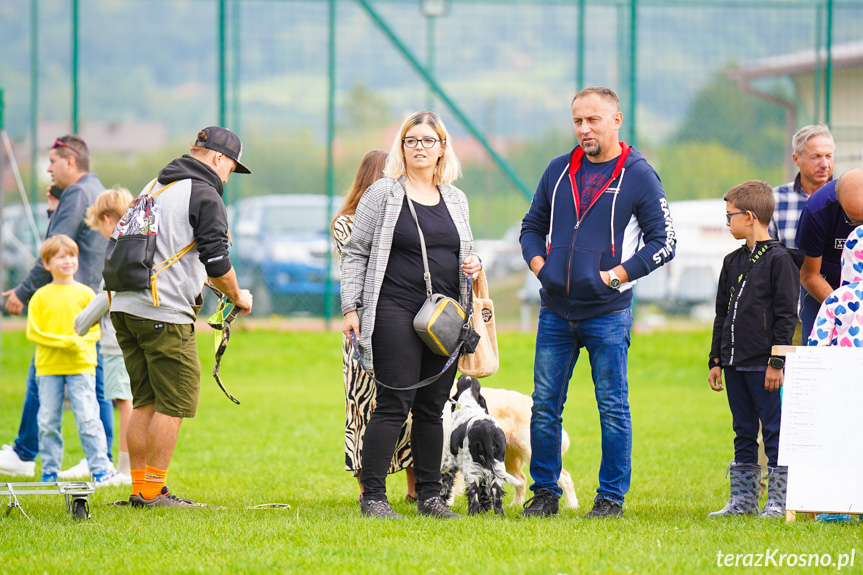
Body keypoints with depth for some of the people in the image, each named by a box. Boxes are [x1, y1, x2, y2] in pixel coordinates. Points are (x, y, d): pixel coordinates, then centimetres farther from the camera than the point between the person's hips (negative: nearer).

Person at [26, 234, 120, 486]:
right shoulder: (41, 297, 4)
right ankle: (50, 472, 11)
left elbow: (96, 328, 4)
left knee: (88, 419, -7)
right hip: (48, 366, 1)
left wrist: (79, 342, -15)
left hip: (81, 365, -1)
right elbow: (33, 331, -1)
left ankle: (102, 469, -3)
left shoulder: (85, 293, 4)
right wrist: (63, 341, -13)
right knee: (48, 421, 2)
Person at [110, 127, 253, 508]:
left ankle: (139, 487, 14)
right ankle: (154, 491, -3)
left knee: (145, 401, 13)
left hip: (124, 305, 9)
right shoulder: (205, 196, -8)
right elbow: (216, 263, -13)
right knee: (175, 402, -2)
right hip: (165, 313, -9)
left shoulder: (154, 187, 18)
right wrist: (237, 297, 5)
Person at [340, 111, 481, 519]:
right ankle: (372, 496, -6)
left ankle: (429, 494, 14)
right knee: (394, 405, -10)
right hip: (396, 312, -5)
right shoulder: (383, 193, 1)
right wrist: (351, 308, -7)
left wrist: (472, 266, 2)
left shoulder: (456, 199, 15)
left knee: (432, 406, 7)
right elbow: (355, 253, 0)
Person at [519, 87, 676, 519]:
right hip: (555, 312, 4)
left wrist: (615, 275, -11)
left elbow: (663, 241, -5)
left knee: (613, 409, 1)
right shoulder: (559, 171, 10)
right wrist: (540, 266, 2)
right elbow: (532, 225, 20)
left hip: (607, 313, -4)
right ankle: (544, 492, 14)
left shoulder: (639, 176, -3)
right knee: (544, 405, 5)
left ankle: (612, 496, 8)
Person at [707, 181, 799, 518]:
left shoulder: (779, 260, -8)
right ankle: (742, 499, 16)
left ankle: (778, 500, 1)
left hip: (764, 364, -8)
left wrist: (777, 362, -14)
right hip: (735, 363, 8)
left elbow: (786, 316, -10)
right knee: (743, 433, 12)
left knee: (775, 432, -3)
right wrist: (716, 360, 15)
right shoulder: (733, 262, 15)